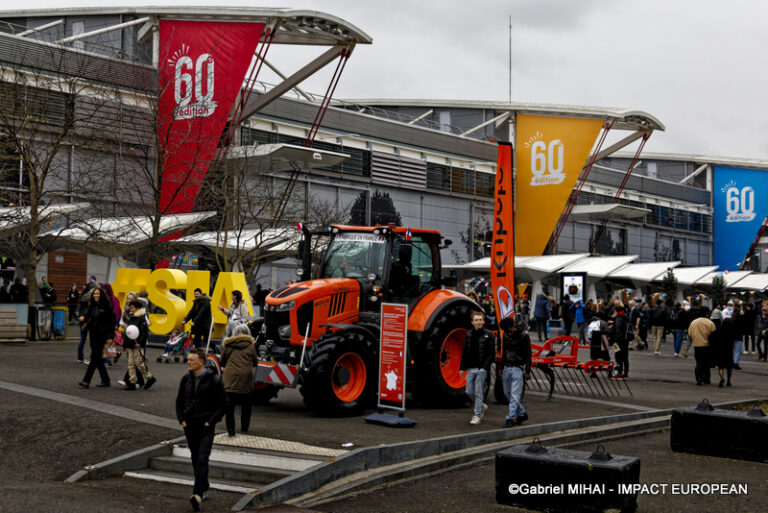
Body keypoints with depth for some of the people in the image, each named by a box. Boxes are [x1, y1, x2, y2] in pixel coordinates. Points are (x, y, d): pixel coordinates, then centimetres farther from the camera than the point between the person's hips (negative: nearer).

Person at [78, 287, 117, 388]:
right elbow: (87, 315, 0)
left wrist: (110, 336, -12)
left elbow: (112, 321, -7)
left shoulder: (106, 306, -8)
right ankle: (105, 380, 20)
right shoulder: (92, 306, 10)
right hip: (93, 334, 7)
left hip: (102, 334, -7)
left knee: (94, 356, -9)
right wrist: (82, 318, -25)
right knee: (98, 358, 10)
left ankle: (86, 381, -10)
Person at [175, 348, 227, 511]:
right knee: (195, 459, 13)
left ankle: (198, 495, -23)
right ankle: (204, 488, 29)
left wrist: (211, 421, -11)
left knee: (202, 460, -14)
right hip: (189, 426, 6)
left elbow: (223, 403, -5)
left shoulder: (214, 380, -8)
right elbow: (179, 401, 17)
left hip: (206, 426, -5)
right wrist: (182, 420, 5)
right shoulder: (186, 379, 7)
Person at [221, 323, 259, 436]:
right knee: (246, 405, 16)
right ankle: (244, 428, 24)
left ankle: (230, 430, -3)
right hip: (246, 379, 1)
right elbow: (255, 362, 8)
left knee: (229, 405, 2)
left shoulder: (228, 345, 4)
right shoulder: (250, 345, 2)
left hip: (230, 378, 0)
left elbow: (222, 362, 11)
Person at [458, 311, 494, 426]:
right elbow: (465, 352, 13)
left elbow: (491, 353, -5)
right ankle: (482, 406, 29)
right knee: (469, 391, 6)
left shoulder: (488, 334, -3)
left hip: (482, 368, -5)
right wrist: (462, 367, 10)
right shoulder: (469, 334, 10)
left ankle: (477, 415, 4)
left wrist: (485, 366, -14)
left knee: (478, 392, -4)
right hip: (470, 368, 5)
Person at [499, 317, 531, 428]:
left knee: (515, 395, -8)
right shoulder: (505, 335, 9)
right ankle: (522, 414, 25)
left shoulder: (523, 336, -8)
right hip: (507, 368, 7)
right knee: (507, 393, 11)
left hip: (518, 369, -7)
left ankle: (510, 419, -7)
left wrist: (527, 371, -10)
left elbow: (528, 354, -6)